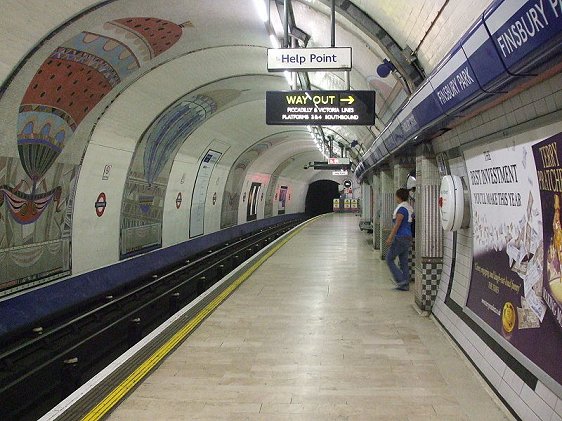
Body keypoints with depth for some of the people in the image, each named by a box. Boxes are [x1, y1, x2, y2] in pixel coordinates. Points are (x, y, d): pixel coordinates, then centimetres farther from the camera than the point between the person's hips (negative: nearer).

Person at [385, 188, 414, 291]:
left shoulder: (401, 208, -16)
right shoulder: (410, 208, 13)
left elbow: (397, 225, -20)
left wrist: (390, 238, -18)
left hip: (400, 238, -9)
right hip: (408, 238, 9)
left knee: (389, 259, 1)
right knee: (404, 262, 11)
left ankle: (400, 280, -4)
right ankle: (405, 285, 12)